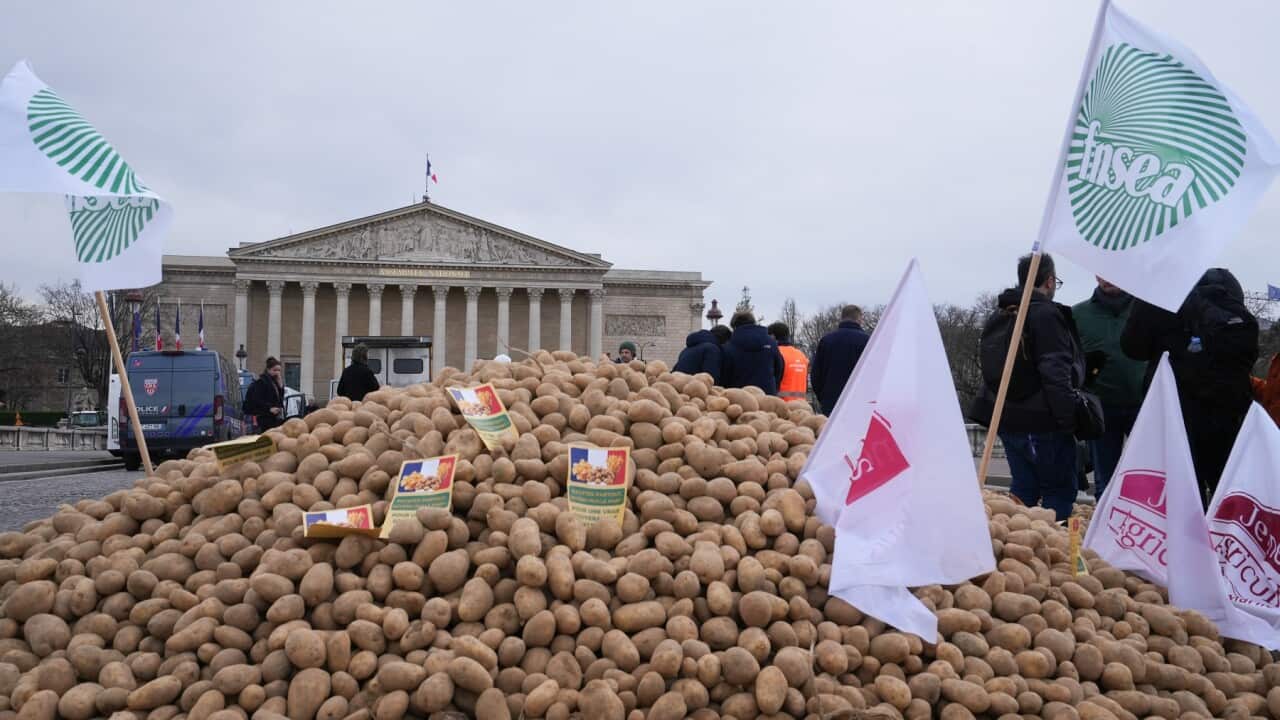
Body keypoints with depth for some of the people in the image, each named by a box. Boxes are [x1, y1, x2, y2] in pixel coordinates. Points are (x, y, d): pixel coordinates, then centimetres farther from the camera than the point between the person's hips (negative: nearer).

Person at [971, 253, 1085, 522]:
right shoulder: (1047, 315, -12)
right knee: (1059, 490, 0)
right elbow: (1056, 374, -20)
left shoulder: (998, 317, 16)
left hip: (1006, 419, 8)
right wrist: (1069, 419, -17)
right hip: (1042, 422, -8)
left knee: (1023, 488, 14)